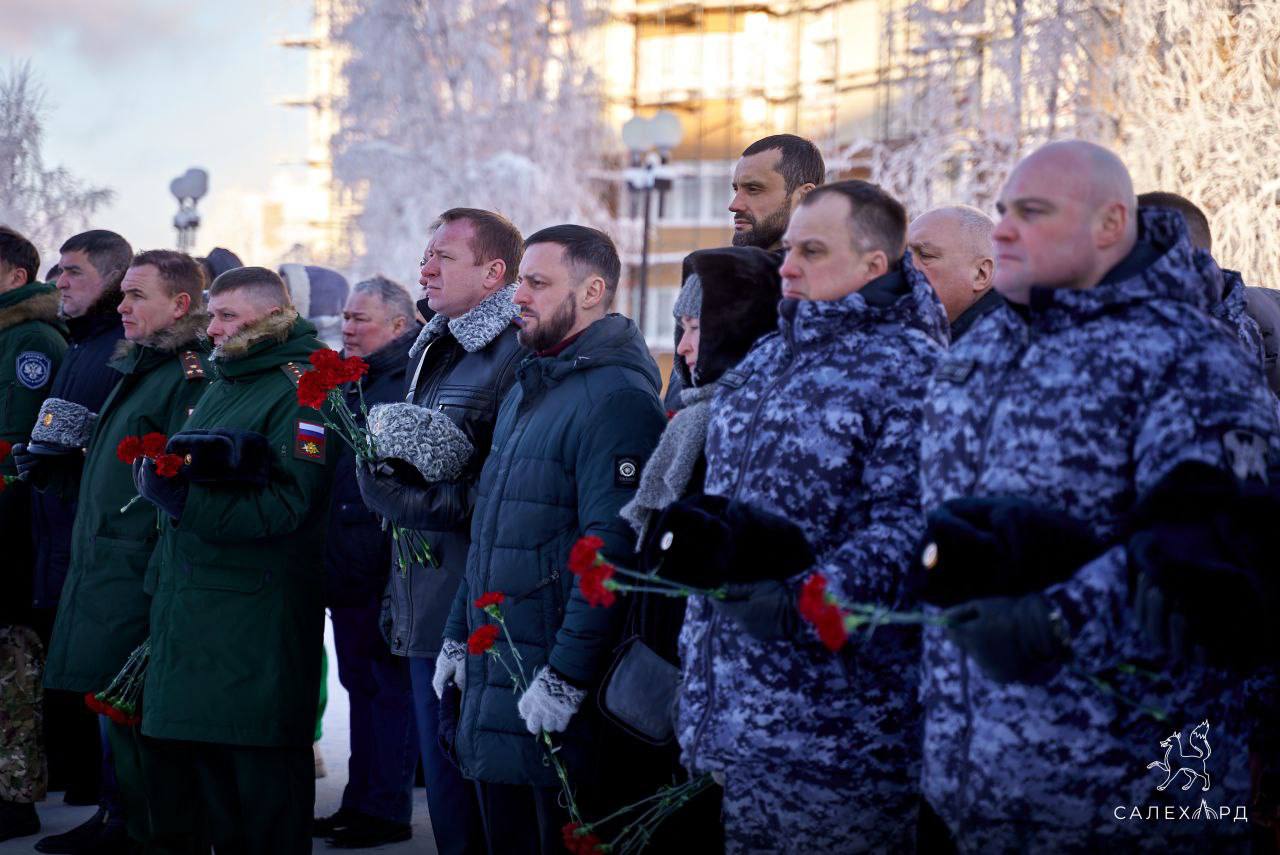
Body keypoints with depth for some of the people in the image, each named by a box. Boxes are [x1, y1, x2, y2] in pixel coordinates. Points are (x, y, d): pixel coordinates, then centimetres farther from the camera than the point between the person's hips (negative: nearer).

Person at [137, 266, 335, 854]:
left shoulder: (302, 389, -10)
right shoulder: (222, 383, 19)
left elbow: (287, 503, -19)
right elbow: (150, 467, 19)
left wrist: (185, 501, -20)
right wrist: (155, 468, -4)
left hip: (258, 607, -9)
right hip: (188, 599, 9)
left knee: (258, 757, -3)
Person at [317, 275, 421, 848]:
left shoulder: (409, 383, -12)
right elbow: (323, 468, 23)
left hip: (382, 570, -9)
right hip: (348, 567, 9)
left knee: (388, 688, -1)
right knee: (361, 685, 15)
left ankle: (387, 811, 7)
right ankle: (360, 801, 23)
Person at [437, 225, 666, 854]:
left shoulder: (615, 397, -16)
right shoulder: (525, 390, 17)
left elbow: (611, 550, -23)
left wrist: (567, 676, -24)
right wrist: (460, 632, 18)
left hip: (555, 697, -9)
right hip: (491, 673, 9)